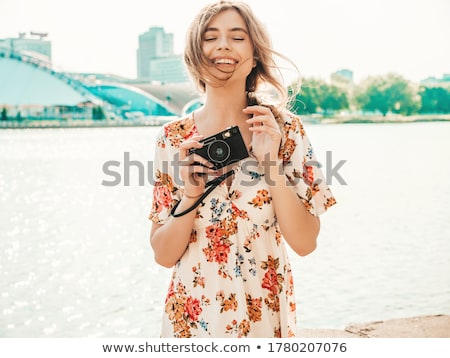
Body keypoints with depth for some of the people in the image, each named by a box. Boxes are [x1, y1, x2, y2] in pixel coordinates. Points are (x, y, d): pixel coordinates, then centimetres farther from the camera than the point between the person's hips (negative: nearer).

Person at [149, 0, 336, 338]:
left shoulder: (284, 128, -8)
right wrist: (190, 195, -19)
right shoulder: (174, 138, -4)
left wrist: (272, 165, -20)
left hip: (264, 312, -1)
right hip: (192, 315, 1)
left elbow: (305, 243, -11)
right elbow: (164, 254, -4)